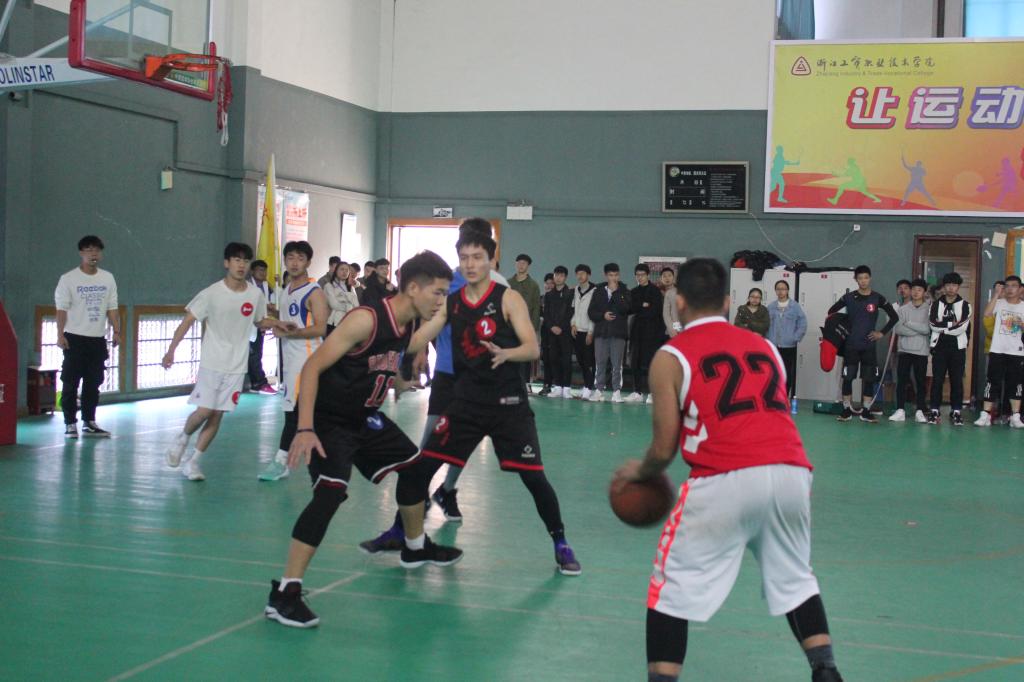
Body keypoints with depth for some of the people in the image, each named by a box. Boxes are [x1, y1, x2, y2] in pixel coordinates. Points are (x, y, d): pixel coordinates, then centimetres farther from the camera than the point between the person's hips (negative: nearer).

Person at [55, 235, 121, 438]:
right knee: (70, 383, -2)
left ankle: (89, 423, 17)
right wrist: (60, 335, -15)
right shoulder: (68, 279, -4)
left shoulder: (108, 278, 9)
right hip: (75, 338, -4)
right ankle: (70, 423, 5)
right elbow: (61, 309, -7)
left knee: (93, 383, 9)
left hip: (98, 338, 4)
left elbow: (112, 308, 11)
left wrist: (116, 331, 2)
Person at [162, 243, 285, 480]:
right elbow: (188, 321, -8)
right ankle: (182, 438, 23)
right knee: (204, 410, -9)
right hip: (211, 363, -3)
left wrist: (275, 323, -5)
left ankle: (192, 461, 13)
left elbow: (260, 322, 17)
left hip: (236, 366, 3)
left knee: (217, 414, 2)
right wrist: (171, 351, -16)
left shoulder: (256, 295, -1)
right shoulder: (212, 293, -11)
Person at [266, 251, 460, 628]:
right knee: (331, 492, -25)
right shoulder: (367, 319, -26)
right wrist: (305, 429, -33)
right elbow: (312, 367, -28)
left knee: (414, 464, 20)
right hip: (328, 419, -9)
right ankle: (284, 593, -21)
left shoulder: (409, 325, -1)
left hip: (365, 417, 9)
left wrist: (402, 382, 3)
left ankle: (416, 547, 45)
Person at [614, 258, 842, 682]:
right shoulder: (764, 346, 23)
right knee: (794, 578, 27)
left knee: (673, 588, 11)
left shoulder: (670, 357, 9)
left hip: (726, 480, -5)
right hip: (789, 471, 5)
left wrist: (639, 472, 28)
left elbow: (664, 448, 6)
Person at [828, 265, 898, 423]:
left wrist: (882, 333, -1)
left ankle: (866, 412, 9)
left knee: (869, 379, 1)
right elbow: (832, 312, 11)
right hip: (851, 345, 0)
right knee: (847, 378, -1)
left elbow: (894, 317, 6)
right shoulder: (849, 297, 1)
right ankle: (847, 411, 7)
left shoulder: (877, 298, 0)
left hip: (869, 346, 0)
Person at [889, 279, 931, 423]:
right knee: (902, 380, 1)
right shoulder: (903, 309, 5)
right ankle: (900, 411, 5)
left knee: (920, 382, 3)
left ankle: (920, 412, 7)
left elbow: (927, 328, -13)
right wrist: (919, 330, -12)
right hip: (904, 350, 1)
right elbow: (897, 329, -8)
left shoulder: (928, 309, 1)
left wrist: (909, 324, -9)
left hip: (921, 351, -1)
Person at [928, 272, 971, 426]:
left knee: (957, 380, 2)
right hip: (939, 347, 1)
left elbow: (962, 327, -10)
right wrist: (952, 324, -11)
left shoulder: (965, 305, 3)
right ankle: (934, 411, 5)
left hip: (957, 348, -1)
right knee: (937, 379, 0)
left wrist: (942, 327, -8)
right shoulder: (936, 304, 7)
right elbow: (933, 324, -8)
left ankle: (956, 411, 8)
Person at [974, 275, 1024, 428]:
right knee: (992, 383, 0)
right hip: (997, 350, -1)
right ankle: (985, 415, 2)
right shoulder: (999, 303, 2)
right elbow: (987, 314, -17)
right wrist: (997, 295, -12)